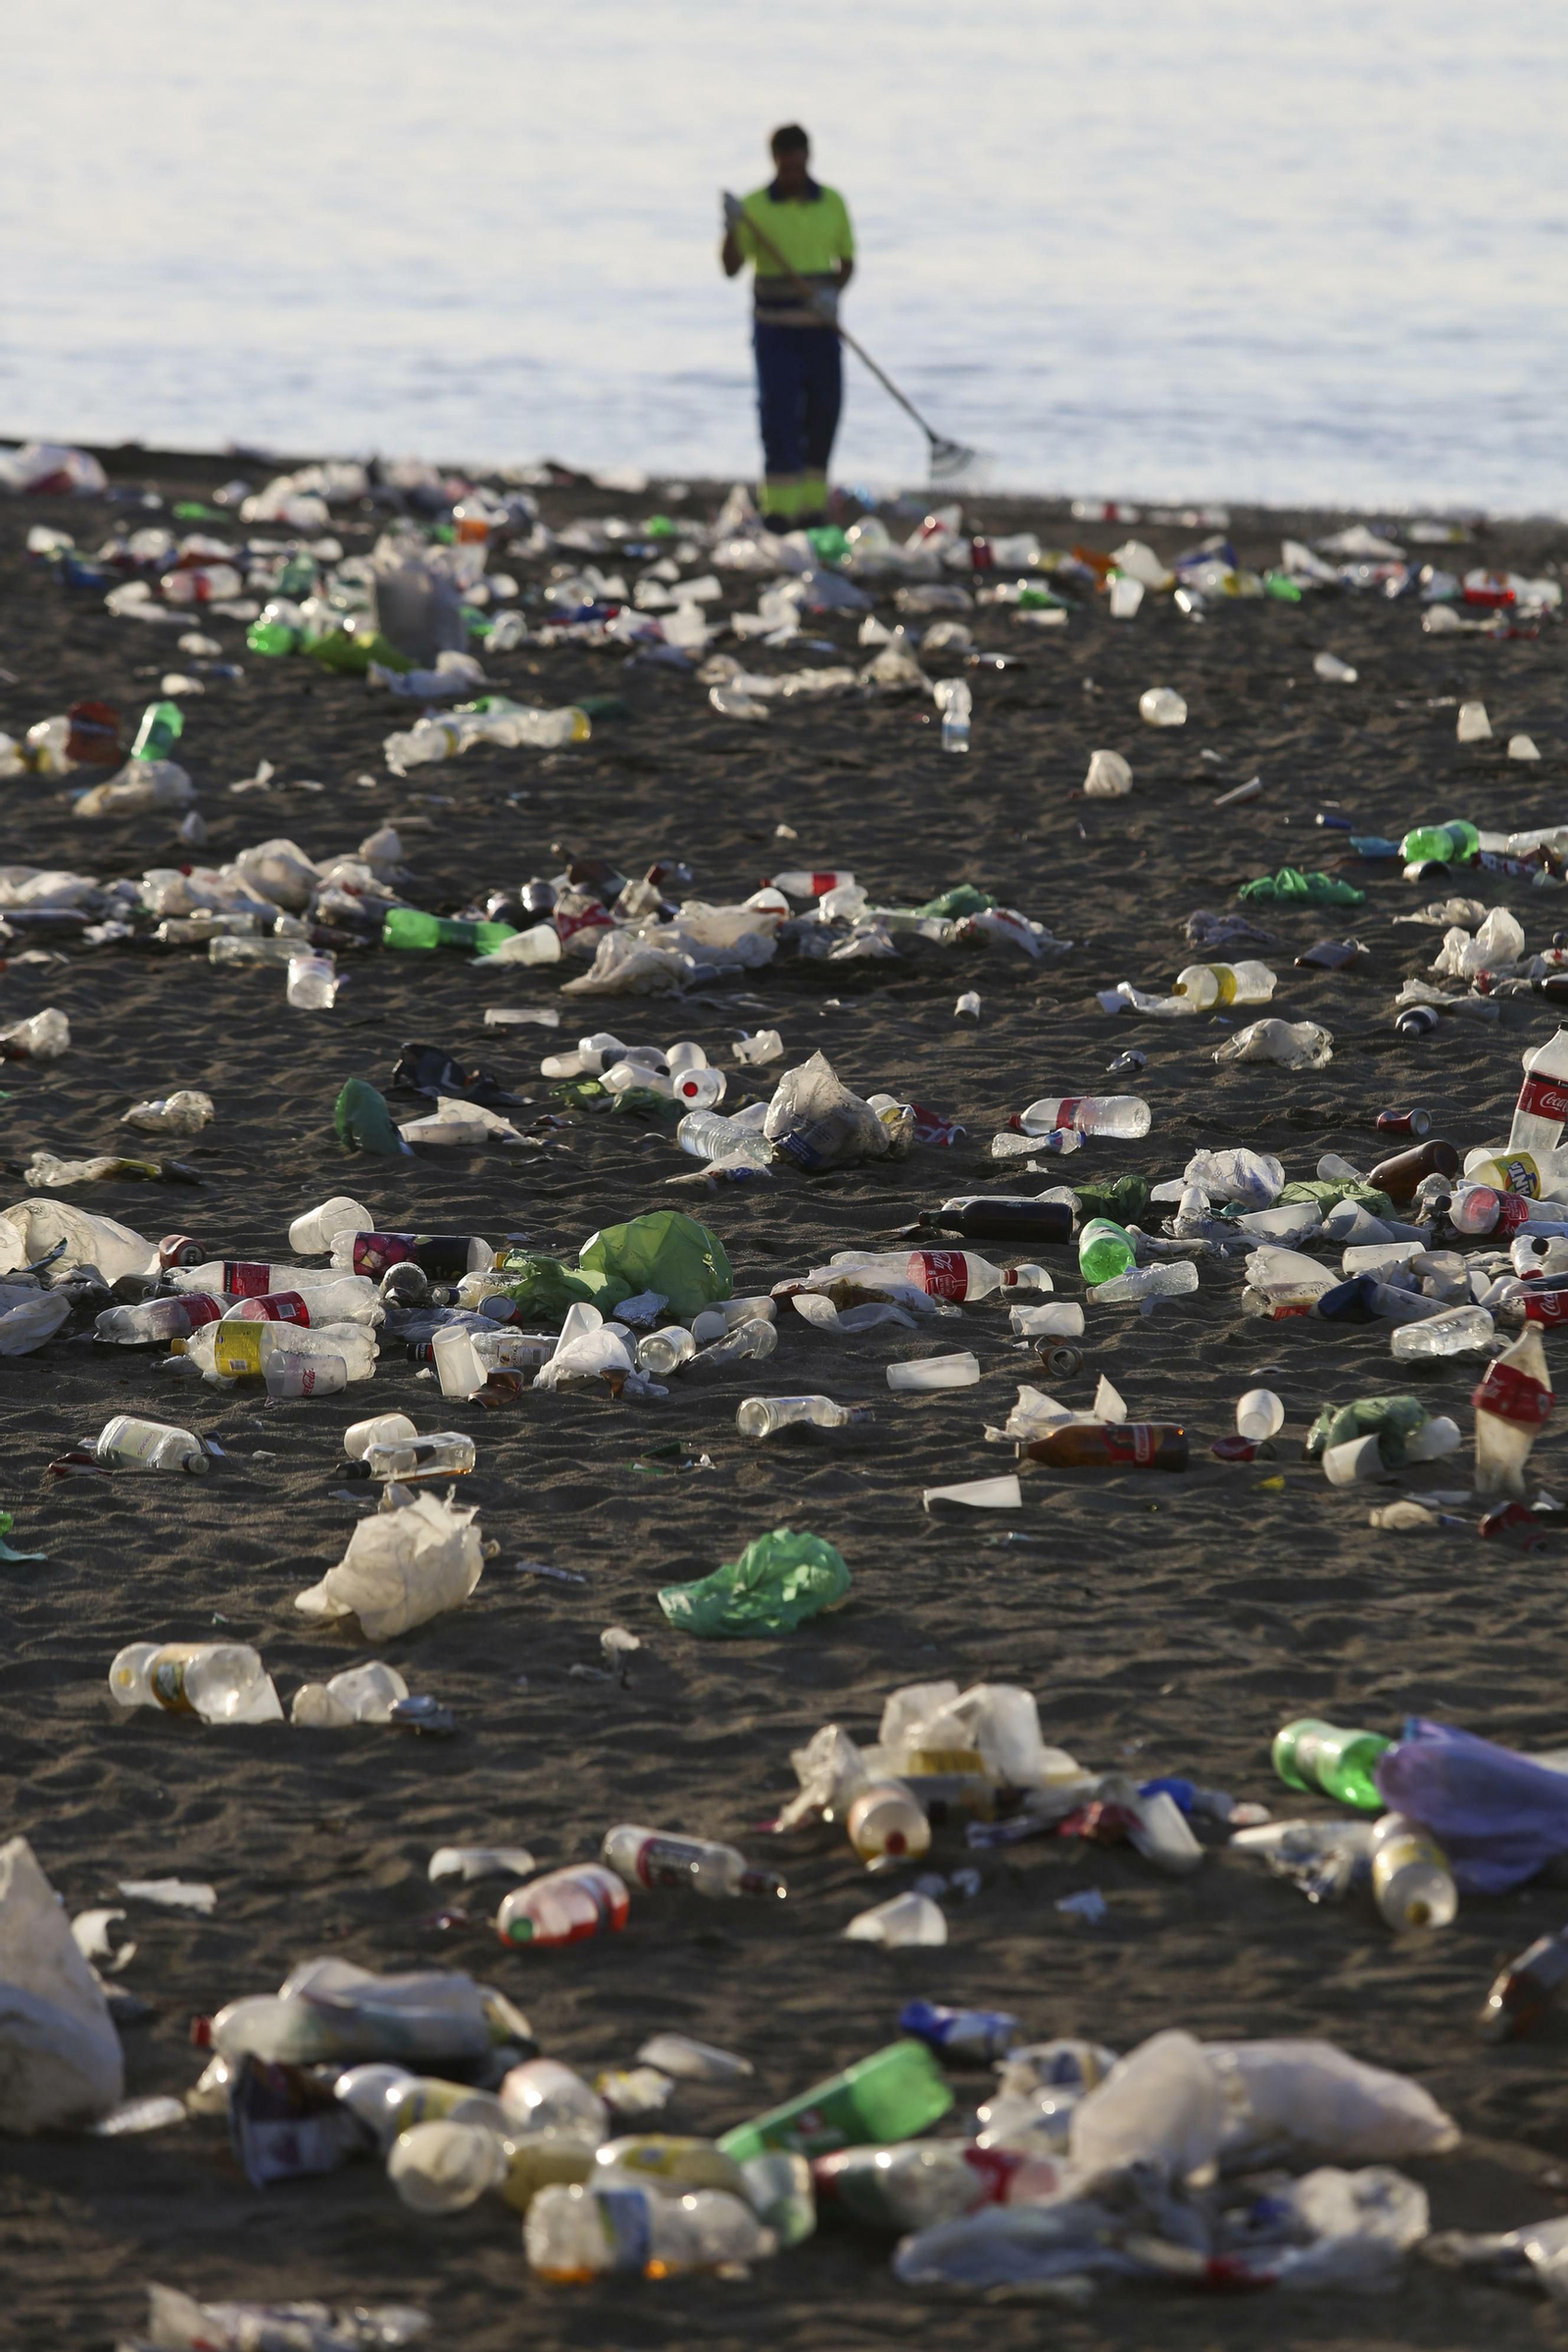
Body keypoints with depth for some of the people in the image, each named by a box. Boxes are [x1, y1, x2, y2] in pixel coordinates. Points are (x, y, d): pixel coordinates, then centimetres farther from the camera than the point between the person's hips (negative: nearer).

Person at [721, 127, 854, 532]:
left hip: (821, 327, 3)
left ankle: (813, 504, 17)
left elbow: (847, 260, 11)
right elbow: (731, 267, -9)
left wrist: (833, 292, -10)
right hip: (775, 327, -3)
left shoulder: (832, 203, 4)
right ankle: (779, 506, -13)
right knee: (778, 413, -12)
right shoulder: (755, 206, -4)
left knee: (823, 415, 5)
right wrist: (731, 229, -28)